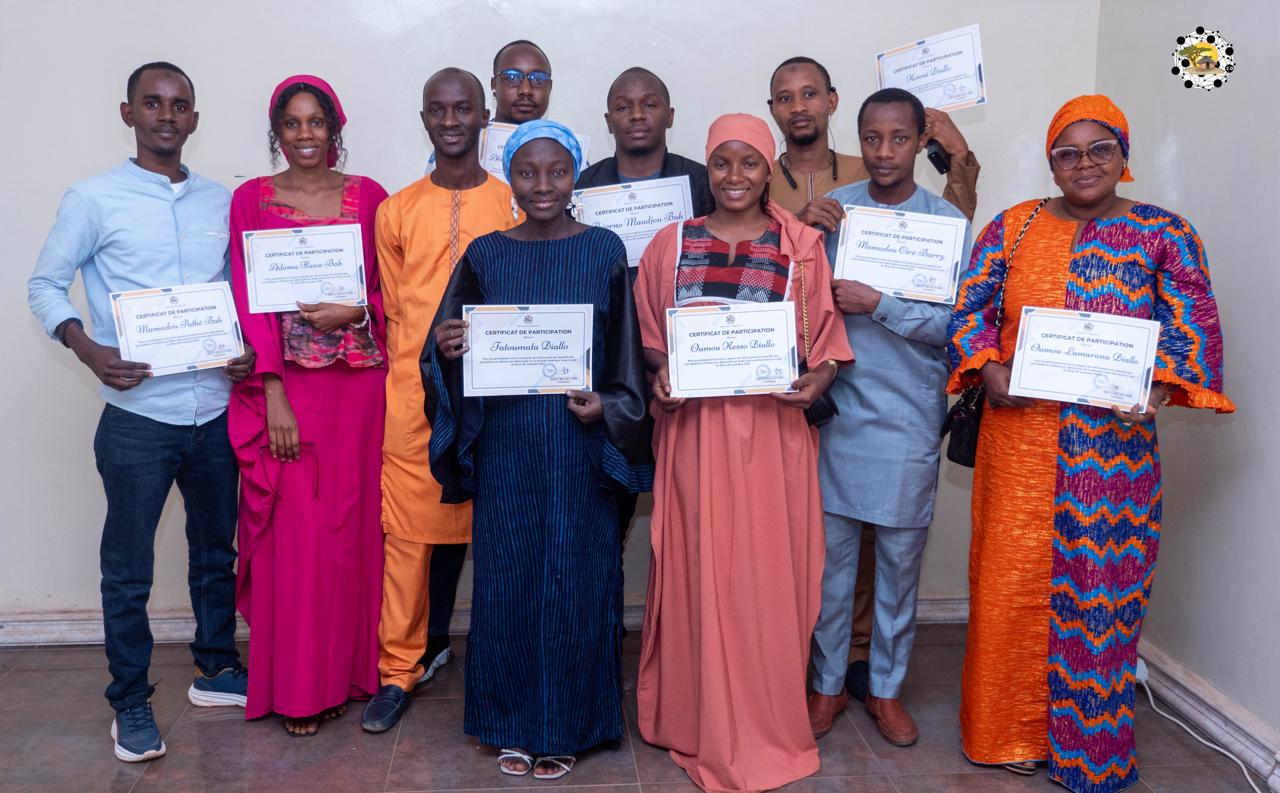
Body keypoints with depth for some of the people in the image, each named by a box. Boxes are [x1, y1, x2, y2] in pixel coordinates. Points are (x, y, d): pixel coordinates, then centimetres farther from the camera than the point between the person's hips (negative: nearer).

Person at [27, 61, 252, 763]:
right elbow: (45, 285, 1)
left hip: (216, 410, 4)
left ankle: (216, 668, 34)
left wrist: (249, 347, -3)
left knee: (216, 550, 17)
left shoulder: (223, 201, 8)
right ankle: (130, 701, 21)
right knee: (128, 568, 5)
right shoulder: (95, 199, -2)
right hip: (138, 415, -4)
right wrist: (87, 348, -16)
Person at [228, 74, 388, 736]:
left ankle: (346, 670, 21)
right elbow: (249, 302, -2)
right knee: (293, 528, -1)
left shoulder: (367, 195, 7)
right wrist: (274, 397, -10)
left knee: (349, 523, 5)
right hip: (287, 382, -1)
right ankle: (296, 686, 12)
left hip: (358, 381, 1)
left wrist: (353, 311, -12)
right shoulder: (251, 200, 4)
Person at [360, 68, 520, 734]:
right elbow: (394, 309, 13)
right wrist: (419, 372, 3)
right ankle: (400, 670, 16)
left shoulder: (513, 204, 6)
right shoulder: (397, 211, 9)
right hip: (415, 393, 1)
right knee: (407, 533, 4)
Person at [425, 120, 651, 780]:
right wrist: (447, 352, -14)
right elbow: (447, 354, 7)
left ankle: (566, 725, 22)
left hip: (580, 447, -1)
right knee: (506, 579, 8)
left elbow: (626, 355, 3)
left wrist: (608, 407, -13)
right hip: (505, 447, 1)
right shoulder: (484, 255, 5)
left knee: (576, 581, 5)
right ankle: (511, 723, 25)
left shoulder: (604, 251, 1)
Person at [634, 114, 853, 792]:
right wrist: (660, 377, -8)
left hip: (773, 430, -1)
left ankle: (764, 726, 21)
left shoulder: (802, 245, 4)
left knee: (767, 575, 4)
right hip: (695, 429, 1)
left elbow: (825, 338, 5)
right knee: (696, 570, 7)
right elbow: (649, 336, 11)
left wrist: (815, 382, -13)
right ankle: (695, 717, 24)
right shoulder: (672, 244, 7)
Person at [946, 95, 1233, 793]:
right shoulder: (1013, 226, 8)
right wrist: (990, 369, -13)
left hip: (1114, 442, -1)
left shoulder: (1164, 234, 4)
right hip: (1020, 437, 1)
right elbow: (970, 306, 5)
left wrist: (1159, 388, -18)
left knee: (1099, 585, 4)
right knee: (1012, 579, 6)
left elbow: (1194, 324, 0)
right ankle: (1007, 731, 25)